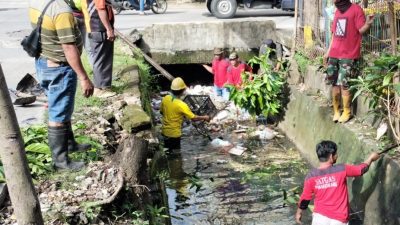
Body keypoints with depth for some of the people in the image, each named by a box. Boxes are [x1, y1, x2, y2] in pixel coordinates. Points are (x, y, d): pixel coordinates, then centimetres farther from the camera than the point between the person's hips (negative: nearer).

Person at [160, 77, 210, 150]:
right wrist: (205, 117, -4)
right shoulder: (181, 105, -25)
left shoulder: (165, 99, -7)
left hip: (165, 131, 6)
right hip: (174, 133, -6)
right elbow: (194, 118, -20)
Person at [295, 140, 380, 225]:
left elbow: (305, 199, -3)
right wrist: (371, 158, 21)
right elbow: (362, 169, 2)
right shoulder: (341, 170, -15)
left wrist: (299, 213, 15)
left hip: (320, 217, 2)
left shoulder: (311, 176, -10)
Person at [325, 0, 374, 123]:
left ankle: (347, 112, 6)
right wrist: (328, 51, 20)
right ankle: (336, 111, 17)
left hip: (348, 55, -7)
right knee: (334, 83, 7)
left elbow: (361, 30, -12)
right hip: (334, 54, 7)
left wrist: (368, 23, -33)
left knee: (343, 84, -8)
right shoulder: (337, 11, 15)